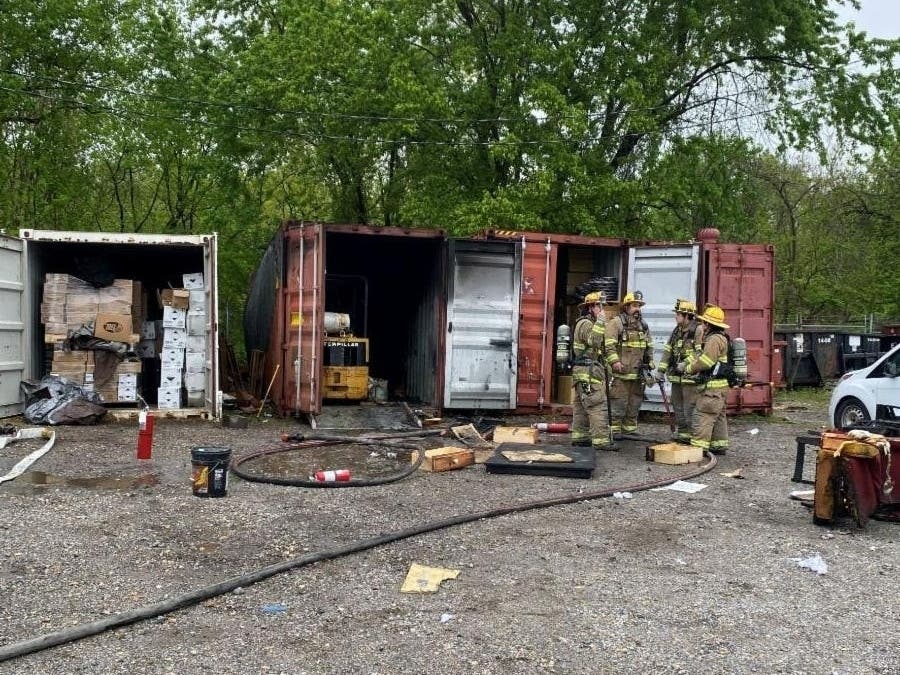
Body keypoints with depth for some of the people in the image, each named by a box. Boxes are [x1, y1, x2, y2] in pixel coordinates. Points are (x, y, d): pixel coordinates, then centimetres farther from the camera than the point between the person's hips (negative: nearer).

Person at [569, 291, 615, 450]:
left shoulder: (588, 323, 22)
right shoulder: (585, 323, -11)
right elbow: (594, 340, -28)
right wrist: (600, 322, -24)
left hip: (581, 372, 11)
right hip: (589, 372, -11)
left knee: (580, 407, 11)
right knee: (598, 407, -12)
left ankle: (579, 437, 16)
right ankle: (601, 441, -14)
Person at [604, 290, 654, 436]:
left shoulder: (643, 325, 17)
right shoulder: (616, 322, -5)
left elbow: (649, 347, 23)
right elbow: (609, 344, -14)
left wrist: (650, 364, 16)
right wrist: (614, 361, -22)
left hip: (638, 374, 7)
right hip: (621, 372, -7)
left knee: (634, 405, 12)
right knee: (618, 404, -7)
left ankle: (629, 430, 21)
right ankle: (614, 431, -1)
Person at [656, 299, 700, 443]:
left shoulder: (698, 331, -12)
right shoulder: (676, 331, 14)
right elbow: (668, 351, 15)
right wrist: (661, 370, 11)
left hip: (691, 377, -9)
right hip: (676, 377, 9)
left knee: (690, 407, -5)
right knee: (677, 405, 15)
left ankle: (691, 435, 3)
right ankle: (680, 432, 26)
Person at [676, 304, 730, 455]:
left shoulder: (714, 339, -17)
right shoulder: (720, 338, 19)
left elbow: (704, 362, -22)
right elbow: (699, 354, 18)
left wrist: (687, 369, -8)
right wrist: (685, 362, 6)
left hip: (712, 387, -11)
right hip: (720, 386, 11)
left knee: (702, 417, -9)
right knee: (718, 417, 16)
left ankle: (698, 447, -9)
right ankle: (719, 446, 24)